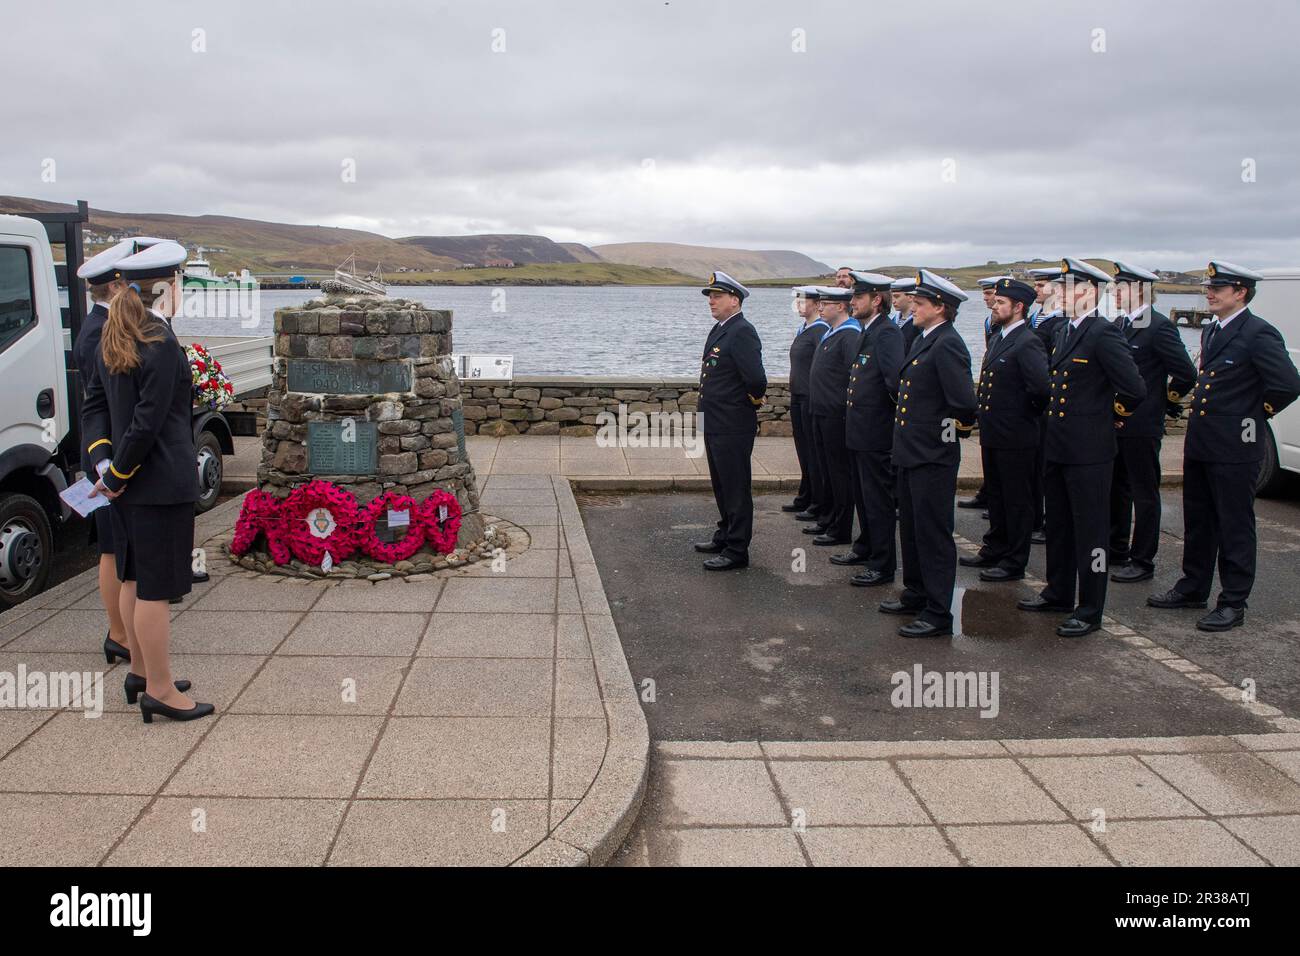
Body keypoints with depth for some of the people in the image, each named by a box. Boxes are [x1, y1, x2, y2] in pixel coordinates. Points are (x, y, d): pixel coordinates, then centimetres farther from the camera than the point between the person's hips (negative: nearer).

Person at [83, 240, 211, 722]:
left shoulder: (113, 336, 9)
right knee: (155, 588, 0)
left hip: (126, 482, 9)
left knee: (134, 579, 20)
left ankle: (140, 670, 34)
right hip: (160, 483, -9)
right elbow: (148, 422, -20)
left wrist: (104, 461, 3)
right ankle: (159, 690, 10)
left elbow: (95, 403, 11)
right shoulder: (162, 344, -19)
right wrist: (115, 474, -10)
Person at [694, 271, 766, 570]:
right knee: (722, 486, 21)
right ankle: (725, 537, 35)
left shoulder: (742, 332, -19)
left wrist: (753, 400, -9)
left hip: (733, 427, -10)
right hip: (715, 423, 10)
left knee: (736, 489, 0)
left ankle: (737, 551, 8)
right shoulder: (719, 330, 12)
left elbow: (756, 379, -27)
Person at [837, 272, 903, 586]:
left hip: (876, 433, -10)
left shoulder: (887, 333, -18)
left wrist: (894, 408, -15)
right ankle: (866, 547, 36)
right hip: (858, 430, 10)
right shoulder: (866, 333, 14)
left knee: (878, 500, -1)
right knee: (862, 495, 21)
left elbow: (896, 380, -28)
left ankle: (883, 565, 7)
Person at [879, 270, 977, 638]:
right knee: (911, 529, 20)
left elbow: (964, 401, -29)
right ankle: (916, 593, 35)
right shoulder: (923, 339, 11)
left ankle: (938, 614, 8)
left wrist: (955, 428, -12)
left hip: (933, 457, -10)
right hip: (912, 452, 10)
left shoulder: (947, 345, -19)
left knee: (933, 534, -1)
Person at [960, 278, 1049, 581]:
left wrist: (1028, 414, -14)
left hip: (1015, 438, -9)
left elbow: (1042, 386, -29)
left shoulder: (1028, 343, -18)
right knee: (996, 496, 20)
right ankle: (994, 551, 33)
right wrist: (983, 414, 8)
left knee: (1017, 500, 3)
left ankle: (1014, 563, 12)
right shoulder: (997, 338, 12)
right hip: (992, 434, 9)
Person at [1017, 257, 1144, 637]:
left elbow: (1134, 388, -22)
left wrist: (1116, 409, -5)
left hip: (1089, 451, -9)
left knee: (1090, 530, 1)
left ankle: (1090, 610, 11)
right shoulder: (1064, 332, 11)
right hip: (1058, 448, 9)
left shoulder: (1103, 334, -16)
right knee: (1058, 525, 19)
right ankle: (1059, 594, 33)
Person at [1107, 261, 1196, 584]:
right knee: (1116, 490, 16)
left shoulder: (1159, 327, -13)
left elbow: (1186, 374, -15)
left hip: (1141, 426, -8)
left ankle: (1142, 562, 11)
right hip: (1116, 423, 8)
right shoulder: (1118, 324, 10)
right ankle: (1116, 551, 29)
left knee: (1144, 495, 2)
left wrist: (1165, 401, -4)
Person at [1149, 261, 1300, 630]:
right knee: (1197, 523, 17)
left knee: (1234, 527, 2)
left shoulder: (1259, 334, -14)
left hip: (1234, 448, -9)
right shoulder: (1210, 332, 13)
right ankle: (1193, 588, 30)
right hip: (1199, 444, 9)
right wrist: (1198, 403, 12)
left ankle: (1233, 604, 10)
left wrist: (1254, 415, -10)